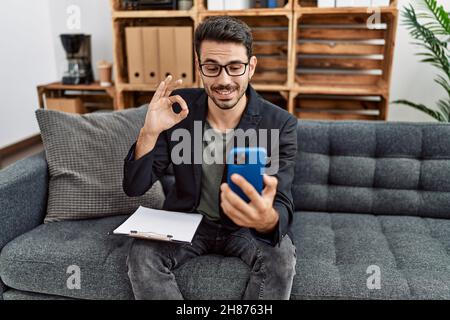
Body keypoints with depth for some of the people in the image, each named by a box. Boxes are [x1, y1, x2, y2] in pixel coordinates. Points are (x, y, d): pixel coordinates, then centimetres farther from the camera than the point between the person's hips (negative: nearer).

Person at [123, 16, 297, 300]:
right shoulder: (177, 108, -12)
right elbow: (134, 188, -11)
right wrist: (149, 133, -31)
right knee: (141, 255, -24)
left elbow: (282, 209, -25)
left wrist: (267, 219, -52)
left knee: (281, 259, -29)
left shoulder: (280, 124, -18)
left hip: (248, 226, -1)